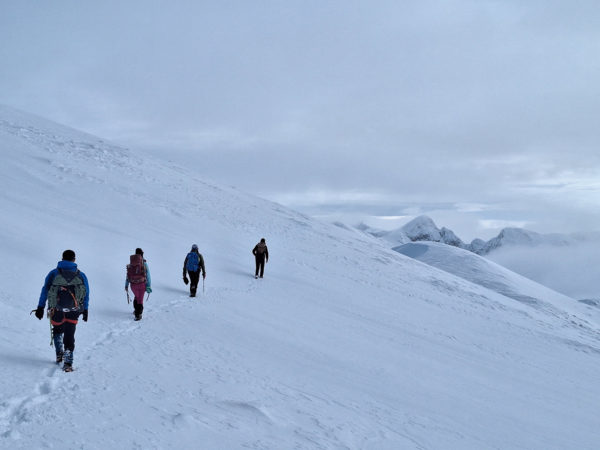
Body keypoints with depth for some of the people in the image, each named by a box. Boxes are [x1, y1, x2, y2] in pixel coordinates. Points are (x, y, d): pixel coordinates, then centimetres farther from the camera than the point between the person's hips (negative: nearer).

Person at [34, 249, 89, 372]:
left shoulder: (54, 273, 10)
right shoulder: (81, 275, 12)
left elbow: (45, 289, 3)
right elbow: (86, 293, 9)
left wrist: (40, 307, 2)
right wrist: (85, 310, 13)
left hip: (56, 309, 0)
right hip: (73, 310, 0)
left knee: (57, 330, 25)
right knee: (69, 335, 1)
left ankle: (59, 354, 17)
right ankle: (68, 362, -9)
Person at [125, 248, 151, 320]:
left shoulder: (130, 264, 2)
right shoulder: (144, 263, -8)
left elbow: (127, 275, 6)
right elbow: (147, 275, -11)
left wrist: (126, 285, 14)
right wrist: (148, 286, -8)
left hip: (133, 284, 3)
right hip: (142, 284, -3)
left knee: (136, 297, 28)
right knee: (140, 299, 7)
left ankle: (136, 311, 31)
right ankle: (138, 315, 3)